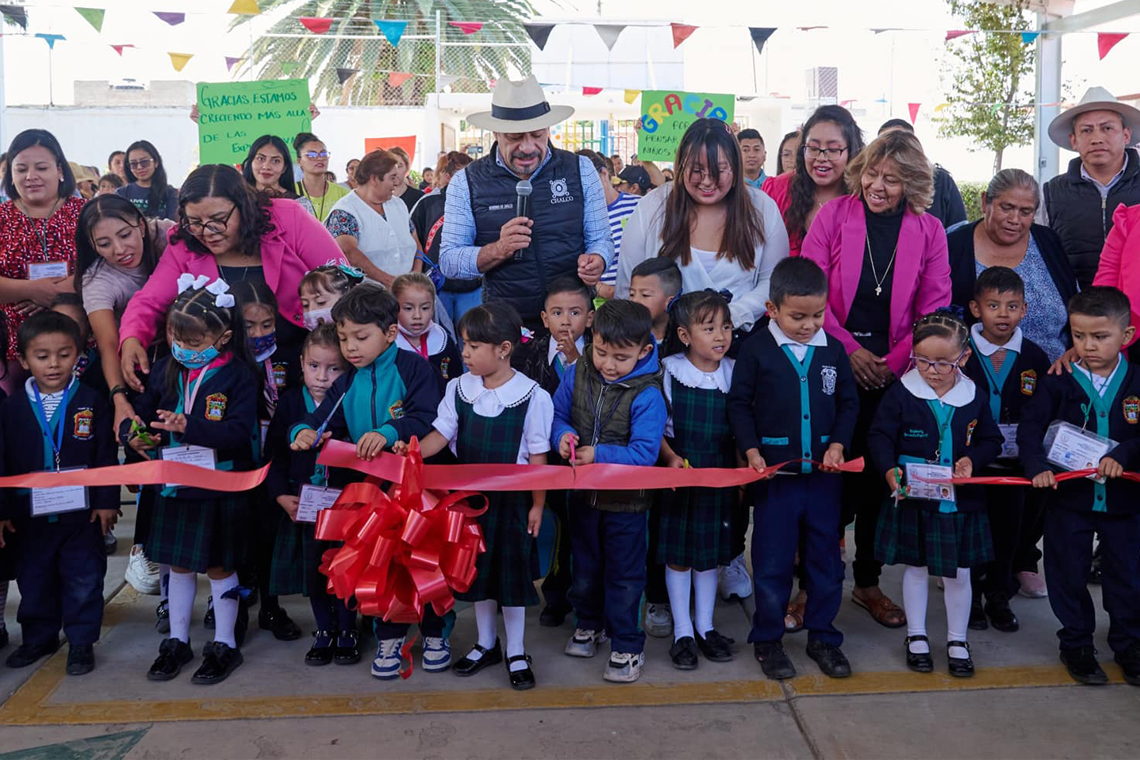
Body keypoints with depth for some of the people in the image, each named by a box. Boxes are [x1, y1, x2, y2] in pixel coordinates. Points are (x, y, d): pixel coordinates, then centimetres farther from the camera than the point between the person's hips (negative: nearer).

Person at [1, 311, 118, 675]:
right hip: (30, 514, 2)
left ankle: (81, 641, 19)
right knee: (34, 579, 15)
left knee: (84, 579, 5)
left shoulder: (92, 402, -5)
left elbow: (106, 456, -4)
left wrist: (107, 501, -7)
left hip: (82, 512, -2)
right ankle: (39, 637, 33)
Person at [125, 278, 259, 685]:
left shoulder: (238, 375, -13)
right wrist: (133, 435, -13)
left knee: (219, 565, 6)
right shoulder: (166, 370, 4)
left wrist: (189, 427, -32)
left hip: (221, 488, -5)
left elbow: (240, 432, -23)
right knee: (179, 563, 15)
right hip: (174, 484, 5)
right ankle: (177, 641, 29)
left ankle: (225, 644, 21)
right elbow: (140, 412, 9)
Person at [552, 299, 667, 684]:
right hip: (582, 493, 5)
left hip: (626, 501, -5)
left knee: (624, 575, 9)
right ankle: (590, 623, 46)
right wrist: (563, 435, -18)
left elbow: (644, 453, -26)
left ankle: (627, 646, 24)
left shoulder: (647, 395, -23)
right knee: (584, 566, 23)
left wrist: (598, 454, -31)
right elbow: (557, 414, 4)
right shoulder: (576, 376, -8)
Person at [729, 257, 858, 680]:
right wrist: (751, 451, -11)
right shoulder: (757, 349, -6)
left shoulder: (833, 350, 3)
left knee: (825, 557, 11)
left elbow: (849, 403, 9)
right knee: (772, 559, 6)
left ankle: (823, 637, 27)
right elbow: (739, 404, -1)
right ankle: (767, 639, 21)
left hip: (824, 474, 3)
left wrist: (838, 444, -5)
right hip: (775, 472, -3)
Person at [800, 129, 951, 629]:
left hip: (893, 373, 2)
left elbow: (935, 310, 2)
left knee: (879, 475, 8)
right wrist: (850, 348, -10)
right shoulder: (833, 215, 1)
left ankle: (868, 582, 24)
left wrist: (894, 361, -9)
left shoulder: (929, 231, 5)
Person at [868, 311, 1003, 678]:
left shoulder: (975, 398, -3)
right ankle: (916, 637, 29)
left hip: (960, 501, 2)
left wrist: (973, 459, -13)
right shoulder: (901, 393, -11)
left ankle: (957, 640, 29)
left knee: (958, 573, 12)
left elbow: (991, 440, 7)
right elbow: (879, 436, -11)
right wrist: (889, 470, -27)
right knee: (916, 568, 13)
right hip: (913, 501, -2)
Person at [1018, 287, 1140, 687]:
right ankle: (1076, 645, 27)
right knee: (1069, 575, 10)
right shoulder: (1058, 381, -7)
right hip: (1069, 496, -1)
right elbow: (1029, 428, -9)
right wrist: (1038, 467, -23)